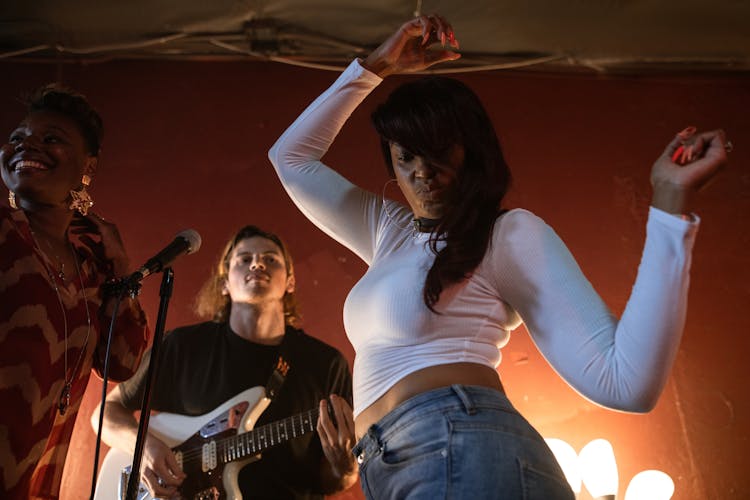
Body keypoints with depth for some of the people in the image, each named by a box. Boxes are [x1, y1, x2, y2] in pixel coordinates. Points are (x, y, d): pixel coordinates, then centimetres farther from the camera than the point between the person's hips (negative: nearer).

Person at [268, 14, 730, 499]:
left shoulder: (510, 233, -1)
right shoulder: (388, 228, 19)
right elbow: (291, 156, 26)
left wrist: (670, 201, -17)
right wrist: (375, 66, 18)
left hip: (466, 456, -7)